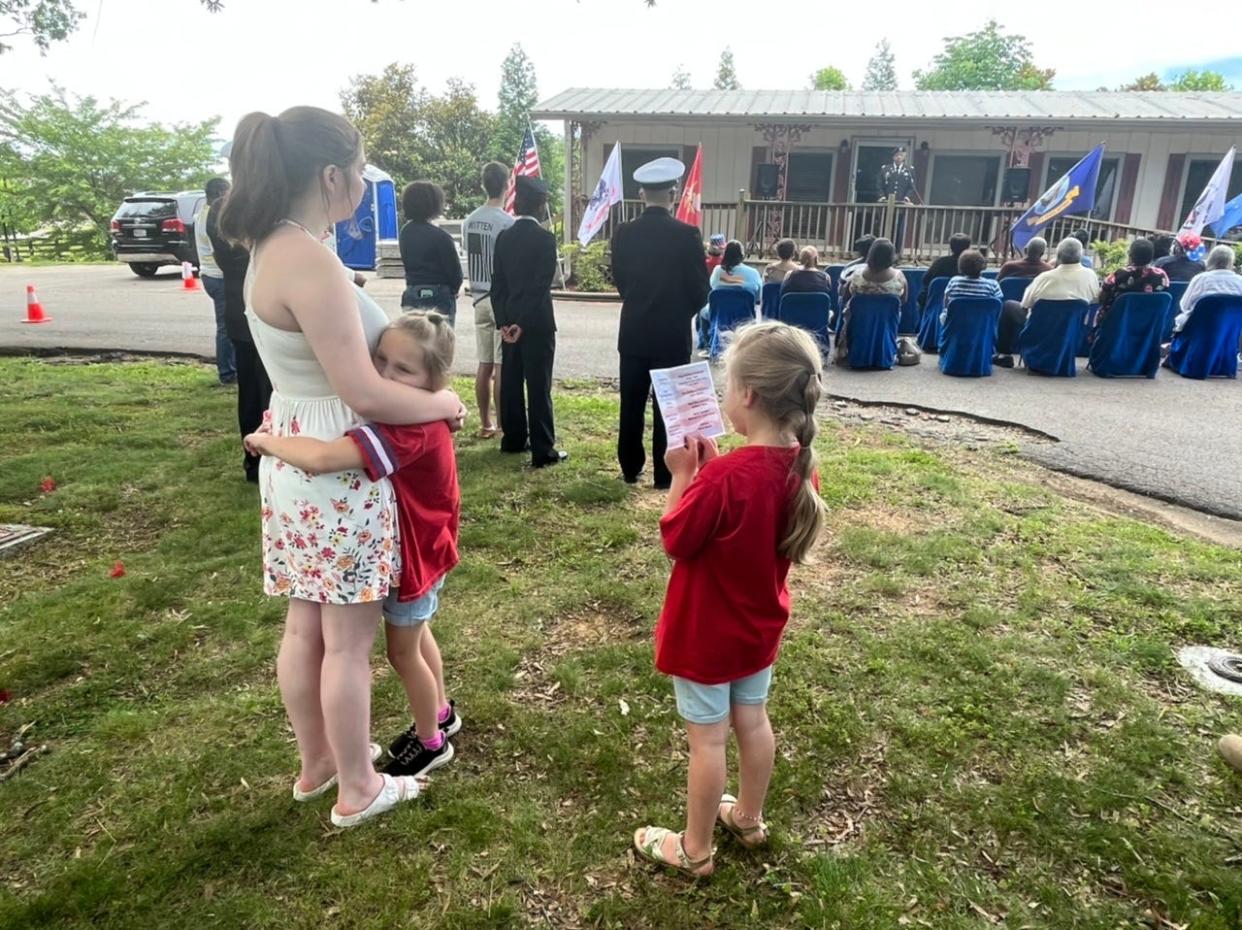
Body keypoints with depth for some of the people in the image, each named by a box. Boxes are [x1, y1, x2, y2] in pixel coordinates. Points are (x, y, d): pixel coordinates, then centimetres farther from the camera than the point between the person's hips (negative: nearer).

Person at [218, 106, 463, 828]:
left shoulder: (274, 248, 7)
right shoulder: (310, 261, -22)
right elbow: (365, 395, -23)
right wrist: (446, 403, -9)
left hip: (296, 457, 9)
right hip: (339, 468, -9)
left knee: (306, 626, 20)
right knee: (349, 640, 7)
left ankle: (317, 761, 40)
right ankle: (357, 790, 26)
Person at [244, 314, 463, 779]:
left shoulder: (411, 431, -37)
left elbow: (321, 458, -47)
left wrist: (266, 440, -29)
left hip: (413, 554, -9)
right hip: (413, 547, 9)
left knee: (402, 650, 12)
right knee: (415, 634, 27)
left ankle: (431, 742, 36)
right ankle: (441, 713, 51)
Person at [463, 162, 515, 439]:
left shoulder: (469, 221, 7)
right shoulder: (507, 223, -14)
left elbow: (473, 260, 12)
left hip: (480, 298, 7)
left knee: (484, 364, 10)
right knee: (501, 366, -3)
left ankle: (485, 423, 16)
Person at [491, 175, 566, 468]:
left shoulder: (504, 237, 7)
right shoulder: (545, 238, -11)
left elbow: (497, 283, 4)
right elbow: (542, 284, -17)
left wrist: (503, 321, 2)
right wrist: (524, 323, -15)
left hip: (509, 321, 6)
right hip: (536, 322, -6)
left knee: (511, 381, 13)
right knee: (538, 386, -5)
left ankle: (513, 438, 23)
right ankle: (543, 451, -3)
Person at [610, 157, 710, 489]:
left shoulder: (624, 233, -3)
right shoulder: (687, 234, -12)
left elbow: (619, 280, 7)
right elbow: (701, 290, -7)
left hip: (633, 332, 3)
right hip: (672, 334, -3)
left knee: (632, 404, 12)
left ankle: (630, 469, 20)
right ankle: (664, 474, 11)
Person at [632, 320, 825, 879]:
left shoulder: (724, 477, -31)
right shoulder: (799, 466, -8)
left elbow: (675, 539, -19)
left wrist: (684, 472, -13)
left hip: (708, 631, -7)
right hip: (759, 625, 7)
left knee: (707, 737, 10)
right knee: (752, 721, 24)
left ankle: (694, 849, 30)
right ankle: (748, 818, 46)